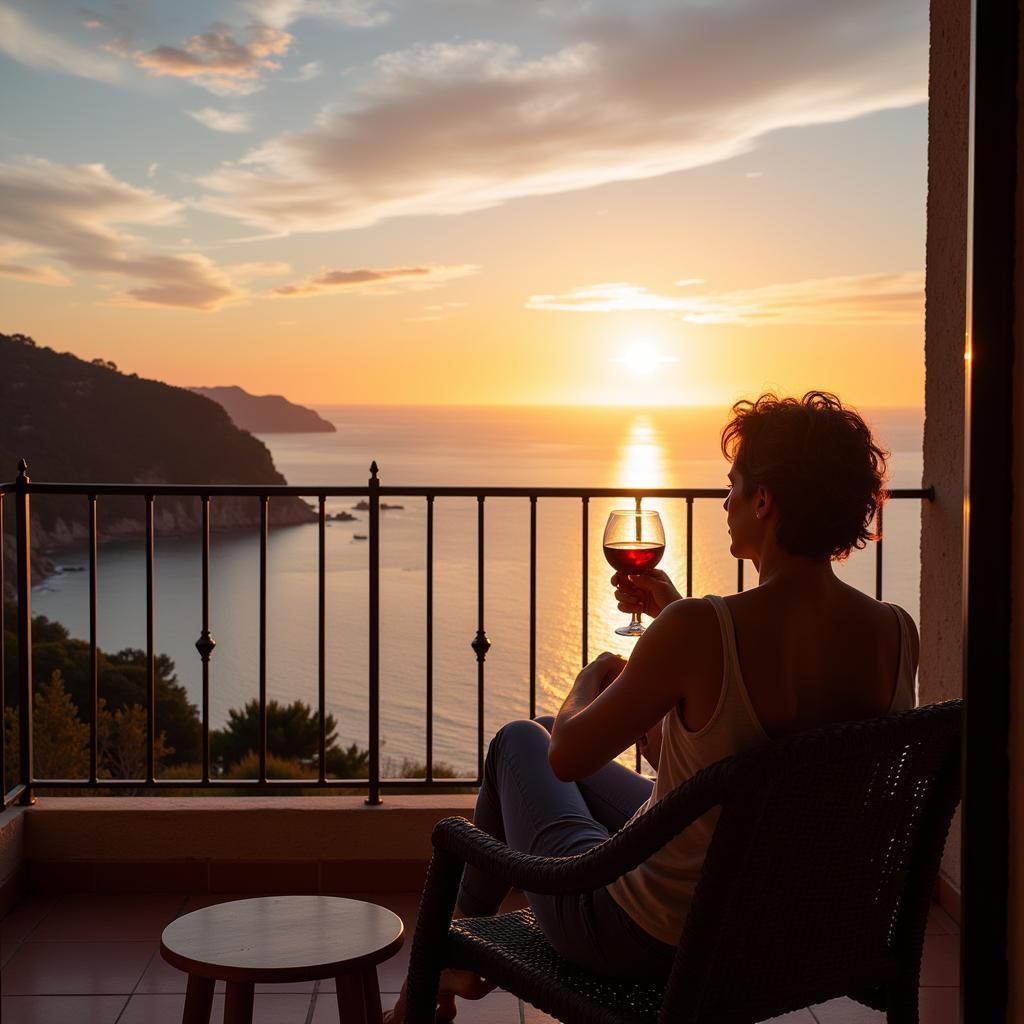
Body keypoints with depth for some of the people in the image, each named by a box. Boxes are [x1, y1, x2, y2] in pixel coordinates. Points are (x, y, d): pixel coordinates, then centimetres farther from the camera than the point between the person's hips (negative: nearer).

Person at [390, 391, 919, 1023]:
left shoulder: (699, 631, -32)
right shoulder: (897, 635, -12)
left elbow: (566, 757, -17)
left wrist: (591, 686, 5)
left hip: (646, 940, -7)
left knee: (519, 742, 23)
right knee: (542, 741, 29)